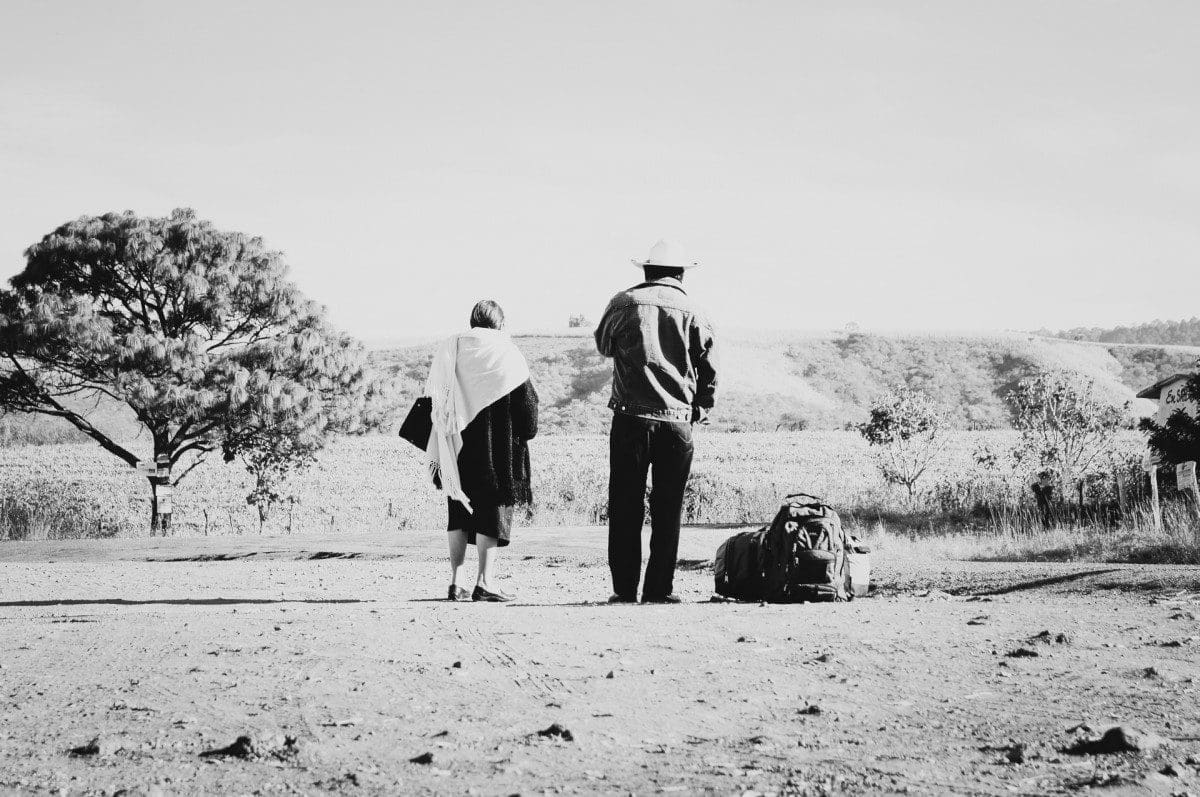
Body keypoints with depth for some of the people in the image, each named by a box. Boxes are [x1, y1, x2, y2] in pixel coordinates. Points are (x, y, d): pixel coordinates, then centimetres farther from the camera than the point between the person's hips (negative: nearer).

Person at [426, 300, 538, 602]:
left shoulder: (447, 350, 8)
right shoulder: (506, 353, -3)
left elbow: (433, 402, 8)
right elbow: (526, 399, -6)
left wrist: (435, 452, 12)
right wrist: (525, 434, 11)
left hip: (457, 446, 4)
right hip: (495, 449, -4)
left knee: (460, 510, 12)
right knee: (492, 509, 1)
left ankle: (456, 582, 8)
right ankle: (485, 581, -7)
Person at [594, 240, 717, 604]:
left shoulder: (624, 303, 1)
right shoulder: (692, 311, 2)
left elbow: (603, 345, 18)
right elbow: (709, 370, 6)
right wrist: (701, 410, 20)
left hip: (631, 418, 0)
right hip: (677, 420, 0)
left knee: (625, 507, 5)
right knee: (667, 510, 6)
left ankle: (624, 588, 3)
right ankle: (659, 589, 4)